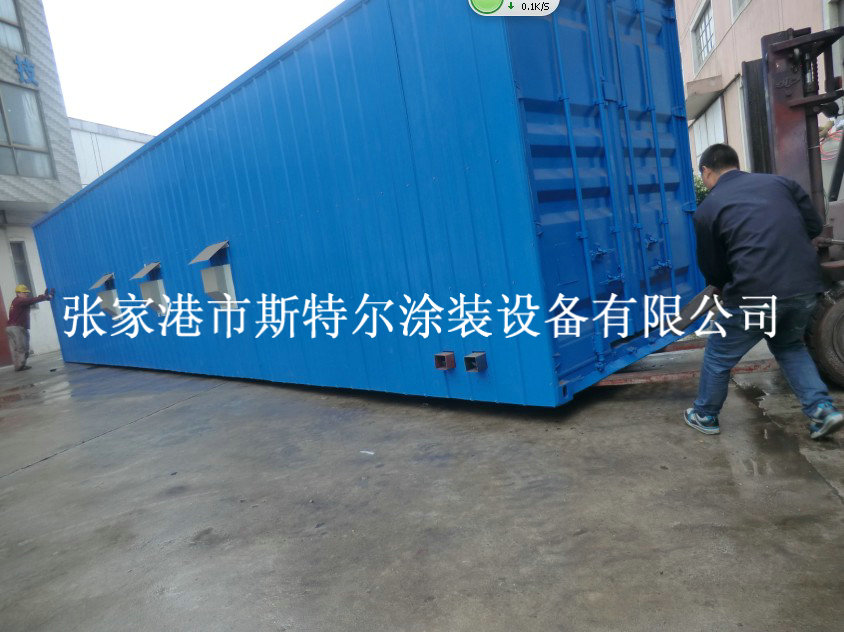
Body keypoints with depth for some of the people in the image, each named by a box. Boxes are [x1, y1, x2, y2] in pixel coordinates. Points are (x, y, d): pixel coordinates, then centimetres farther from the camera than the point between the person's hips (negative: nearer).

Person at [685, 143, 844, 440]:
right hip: (806, 286, 5)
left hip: (755, 293, -5)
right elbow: (815, 226, 15)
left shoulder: (707, 209, 1)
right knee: (789, 346, 32)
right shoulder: (780, 182, 13)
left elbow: (712, 269, 8)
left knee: (718, 356, 17)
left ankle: (704, 416, 33)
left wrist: (725, 288, 30)